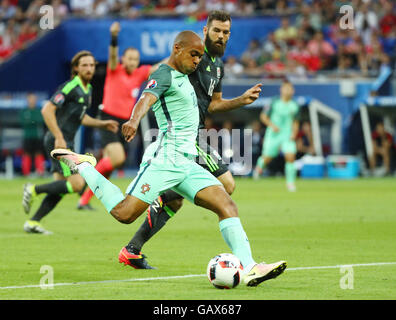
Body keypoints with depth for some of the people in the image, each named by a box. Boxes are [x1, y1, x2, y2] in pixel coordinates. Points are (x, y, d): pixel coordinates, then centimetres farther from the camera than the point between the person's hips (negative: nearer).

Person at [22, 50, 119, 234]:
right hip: (57, 141, -10)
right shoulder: (70, 87, -14)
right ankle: (34, 190, -4)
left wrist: (103, 124, 18)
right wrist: (59, 137, -24)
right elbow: (47, 110, -20)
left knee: (60, 188, 6)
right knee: (77, 183, -15)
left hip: (66, 143, 10)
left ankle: (32, 223, 8)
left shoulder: (87, 89, 15)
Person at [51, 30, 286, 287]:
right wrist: (134, 120, -49)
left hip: (187, 164, 9)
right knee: (124, 214, -14)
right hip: (165, 159, -9)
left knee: (227, 205, -7)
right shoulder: (165, 75, -7)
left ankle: (249, 268, -16)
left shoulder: (182, 77, 22)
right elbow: (147, 98, -29)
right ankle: (83, 166, 8)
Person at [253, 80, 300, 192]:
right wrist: (272, 125, -13)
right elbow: (263, 116, 2)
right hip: (273, 134, -1)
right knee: (267, 158, 5)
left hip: (287, 136, 2)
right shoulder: (274, 102, -5)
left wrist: (294, 133, -2)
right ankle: (260, 165, 42)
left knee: (290, 157, -17)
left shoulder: (294, 106, 3)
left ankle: (290, 182, -5)